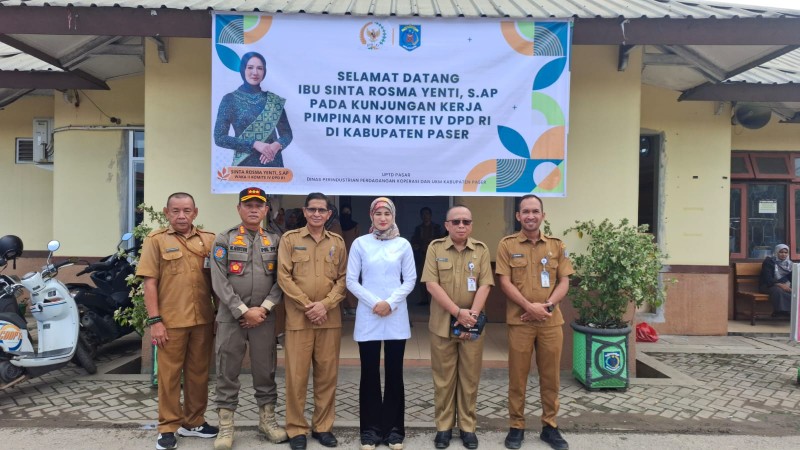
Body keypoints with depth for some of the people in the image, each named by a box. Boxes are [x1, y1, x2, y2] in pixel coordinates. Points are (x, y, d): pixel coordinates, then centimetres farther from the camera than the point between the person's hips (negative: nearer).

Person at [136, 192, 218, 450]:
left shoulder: (208, 240, 8)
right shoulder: (156, 240, 0)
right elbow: (149, 283, -4)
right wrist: (154, 320, -10)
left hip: (203, 320, 3)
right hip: (171, 321, -3)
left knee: (199, 373, 12)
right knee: (169, 375, 5)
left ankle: (193, 422, 27)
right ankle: (168, 428, 18)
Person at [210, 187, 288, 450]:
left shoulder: (275, 241, 8)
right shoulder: (224, 240, 1)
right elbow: (219, 281, -7)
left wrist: (263, 308, -10)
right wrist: (244, 311, -14)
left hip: (264, 317, 2)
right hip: (230, 317, -2)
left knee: (265, 370, 10)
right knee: (227, 372, 4)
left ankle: (267, 419, 24)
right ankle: (226, 425, 16)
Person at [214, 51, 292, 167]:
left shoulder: (274, 100, 6)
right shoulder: (230, 99, -1)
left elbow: (287, 134, 9)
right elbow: (219, 138, -6)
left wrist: (277, 145, -13)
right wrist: (254, 144, -15)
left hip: (273, 163, 2)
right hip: (244, 164, -2)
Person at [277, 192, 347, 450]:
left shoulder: (337, 242, 9)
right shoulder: (290, 239, 2)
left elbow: (343, 279, 6)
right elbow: (284, 277, -4)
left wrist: (325, 304, -9)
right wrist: (307, 305, -11)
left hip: (330, 319, 2)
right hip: (298, 318, -2)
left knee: (327, 374, 7)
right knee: (296, 375, 2)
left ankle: (323, 426, 21)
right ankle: (296, 428, 15)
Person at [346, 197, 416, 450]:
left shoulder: (403, 245, 3)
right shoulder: (360, 243, 1)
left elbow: (410, 280, 2)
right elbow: (351, 281, -1)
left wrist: (391, 302, -11)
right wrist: (373, 302, -12)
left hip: (396, 317, 1)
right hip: (368, 317, -1)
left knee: (394, 373, 6)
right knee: (370, 373, 5)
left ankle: (394, 429, 19)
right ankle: (370, 429, 17)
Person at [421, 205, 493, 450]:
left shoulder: (481, 250, 3)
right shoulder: (435, 247, -1)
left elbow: (484, 285, -3)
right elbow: (432, 284, -9)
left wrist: (472, 315, -14)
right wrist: (458, 312, -15)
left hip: (472, 324, 1)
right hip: (442, 324, -1)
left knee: (470, 377, 8)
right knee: (443, 377, 7)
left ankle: (468, 426, 21)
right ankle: (444, 426, 20)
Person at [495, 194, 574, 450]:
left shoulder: (556, 245, 8)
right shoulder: (507, 245, 0)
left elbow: (564, 282, 5)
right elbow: (505, 282, -5)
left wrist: (547, 305, -11)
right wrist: (530, 307, -15)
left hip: (551, 321, 2)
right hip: (519, 321, -2)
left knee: (551, 376, 9)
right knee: (517, 376, 5)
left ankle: (550, 426, 24)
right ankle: (516, 426, 19)